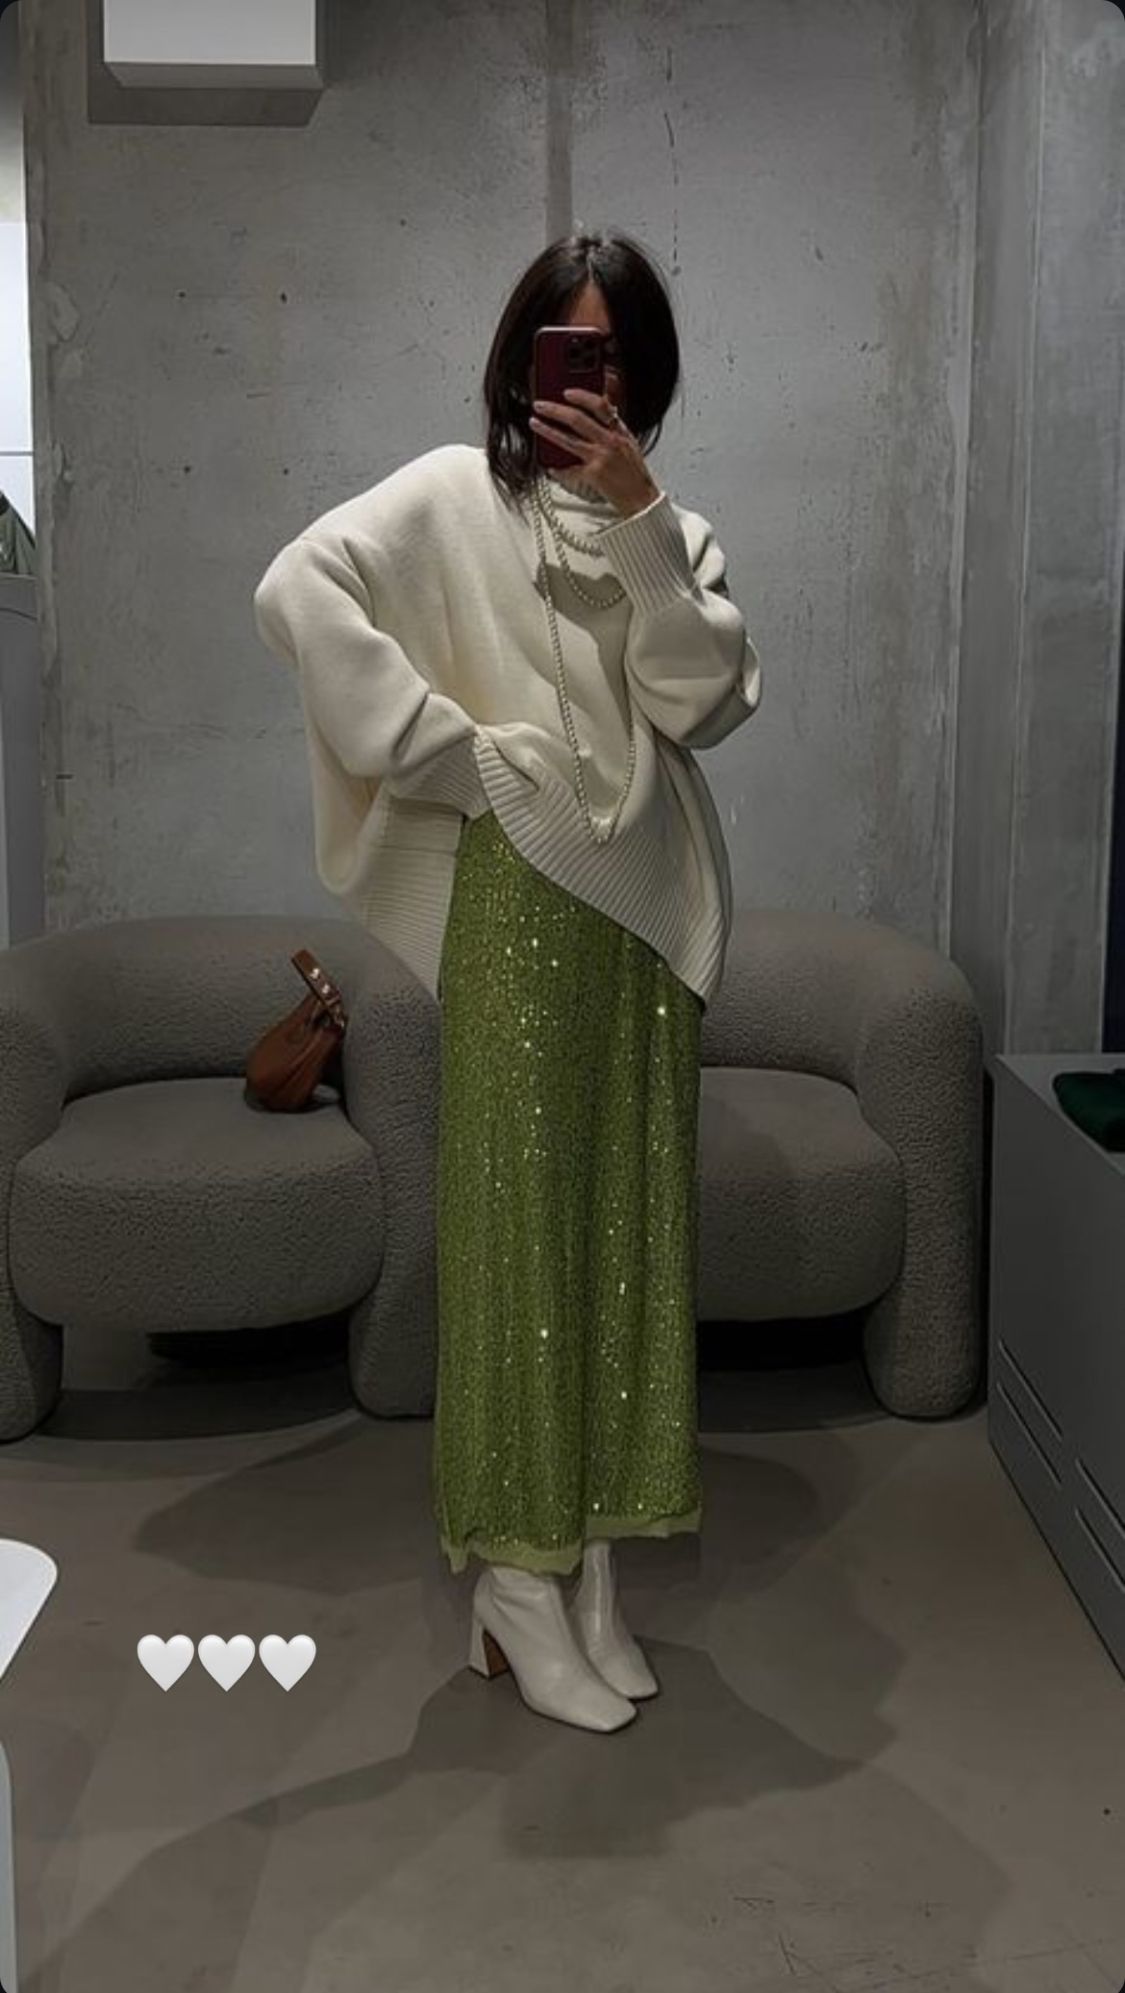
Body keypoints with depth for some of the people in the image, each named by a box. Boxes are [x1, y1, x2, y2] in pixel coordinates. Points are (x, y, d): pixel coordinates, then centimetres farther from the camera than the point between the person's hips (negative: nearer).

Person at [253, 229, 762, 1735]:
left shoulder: (674, 532, 16)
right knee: (517, 1223, -2)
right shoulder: (457, 494, 3)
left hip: (644, 906, 5)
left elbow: (708, 701, -1)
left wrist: (639, 515, -8)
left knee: (624, 1226, 7)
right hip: (517, 897, -5)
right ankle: (519, 1589, 10)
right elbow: (298, 590, -13)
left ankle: (586, 1571, 20)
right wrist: (452, 749, -13)